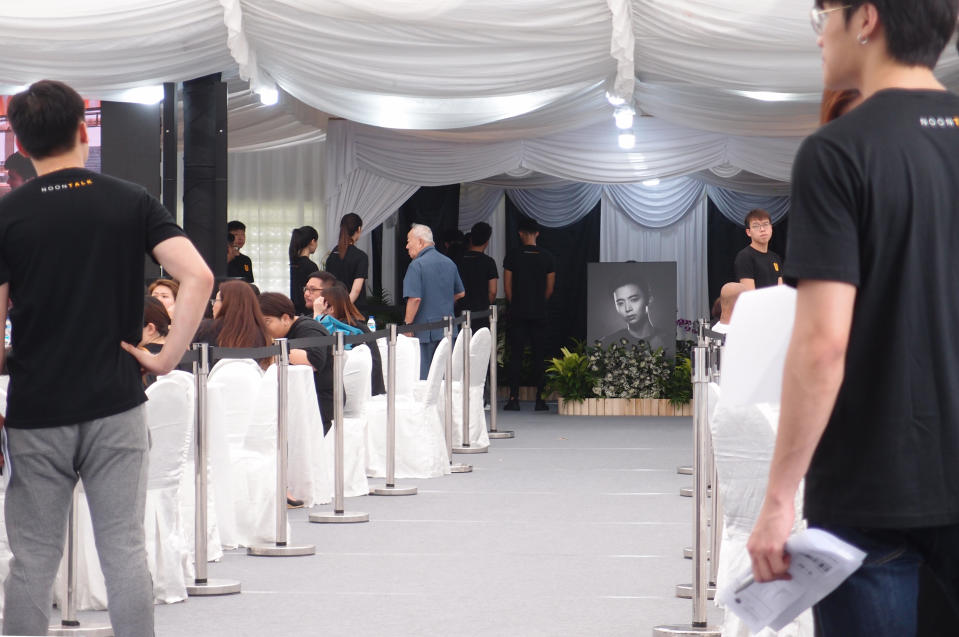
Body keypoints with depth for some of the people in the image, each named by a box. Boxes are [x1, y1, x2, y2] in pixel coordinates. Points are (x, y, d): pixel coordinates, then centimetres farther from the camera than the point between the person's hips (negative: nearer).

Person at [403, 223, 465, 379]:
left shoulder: (417, 265, -12)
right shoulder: (449, 263, 11)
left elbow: (415, 298, -19)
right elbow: (460, 293, 19)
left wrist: (408, 325, -11)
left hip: (425, 331, -7)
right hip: (448, 330, 7)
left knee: (425, 376, -4)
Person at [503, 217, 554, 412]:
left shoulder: (512, 256, -3)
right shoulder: (547, 258, 1)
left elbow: (507, 286, -1)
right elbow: (550, 289, 4)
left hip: (517, 314, -1)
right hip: (539, 314, 1)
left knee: (515, 355, 2)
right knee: (539, 355, 5)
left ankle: (514, 398, -3)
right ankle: (540, 398, 3)